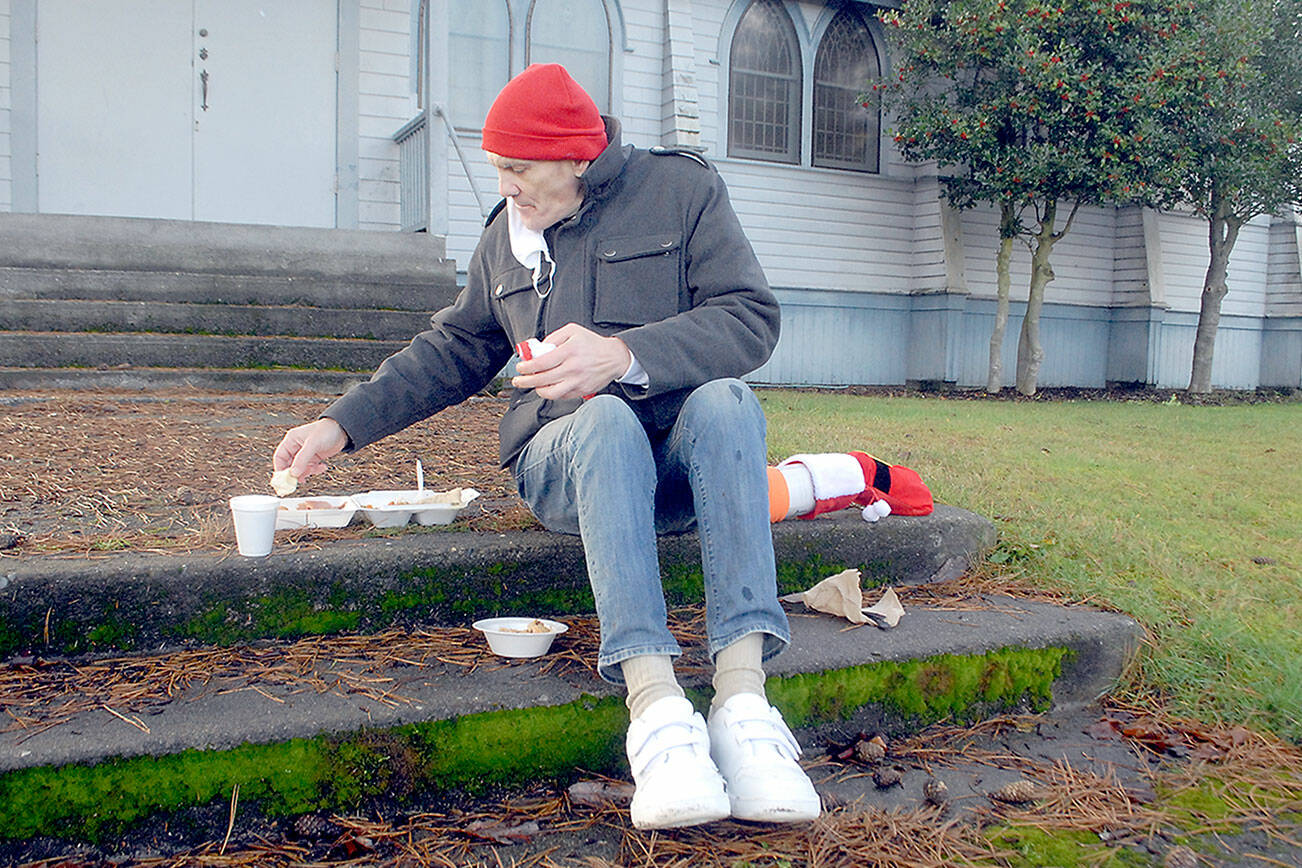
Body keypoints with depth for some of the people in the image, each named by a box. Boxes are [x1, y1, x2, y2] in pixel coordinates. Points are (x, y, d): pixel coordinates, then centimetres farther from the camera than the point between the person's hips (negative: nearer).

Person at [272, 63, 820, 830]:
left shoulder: (681, 189, 3)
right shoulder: (507, 235, 17)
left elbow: (752, 318, -9)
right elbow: (452, 351, 23)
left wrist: (623, 354, -23)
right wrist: (342, 426, 14)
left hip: (685, 452, -1)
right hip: (565, 457, 1)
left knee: (725, 400, -35)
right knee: (606, 419, -34)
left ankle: (743, 695, -45)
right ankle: (655, 703, -48)